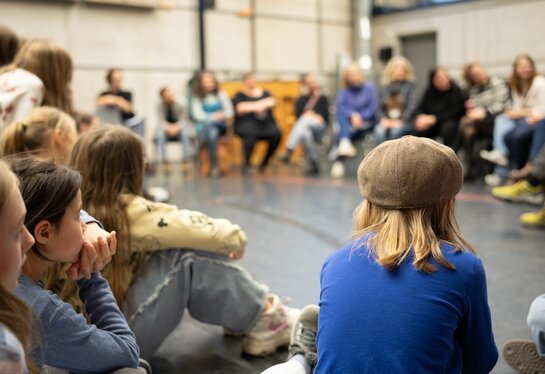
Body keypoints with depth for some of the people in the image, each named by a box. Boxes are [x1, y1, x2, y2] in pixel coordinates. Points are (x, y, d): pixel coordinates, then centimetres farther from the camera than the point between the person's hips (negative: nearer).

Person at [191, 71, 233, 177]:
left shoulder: (221, 95, 10)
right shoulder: (197, 97, 7)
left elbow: (230, 112, 5)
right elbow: (197, 115, -4)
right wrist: (213, 117, -16)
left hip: (220, 125, 1)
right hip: (203, 127, -1)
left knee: (210, 124, -36)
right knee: (212, 132, -37)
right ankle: (214, 166, -38)